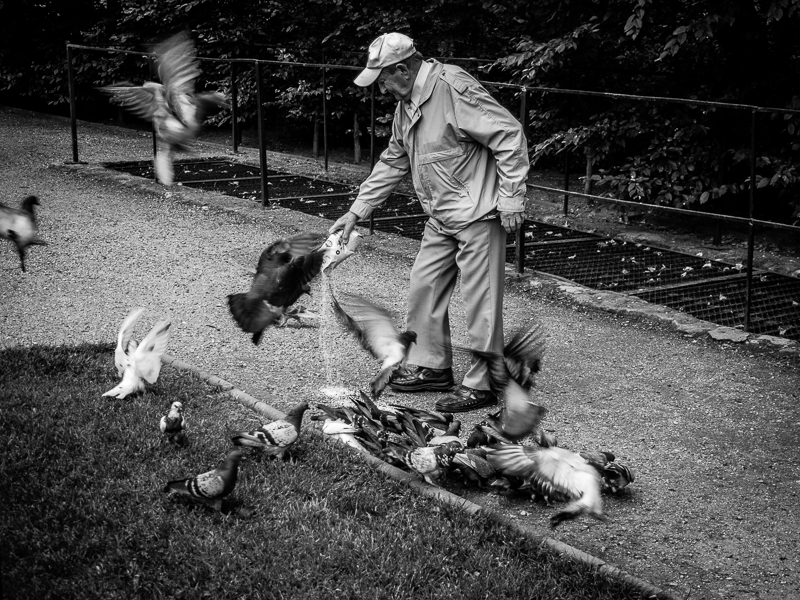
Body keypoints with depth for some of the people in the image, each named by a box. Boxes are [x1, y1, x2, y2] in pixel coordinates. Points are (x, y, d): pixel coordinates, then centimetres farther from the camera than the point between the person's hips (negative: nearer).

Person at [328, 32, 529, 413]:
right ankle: (431, 367, 26)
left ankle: (482, 385, 7)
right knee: (424, 289, 12)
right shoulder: (406, 106, 10)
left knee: (480, 301, -3)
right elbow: (392, 163, 20)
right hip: (441, 219, 9)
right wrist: (356, 212, 17)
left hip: (478, 214, -9)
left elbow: (509, 135, -20)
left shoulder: (453, 88, -19)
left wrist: (511, 199, -19)